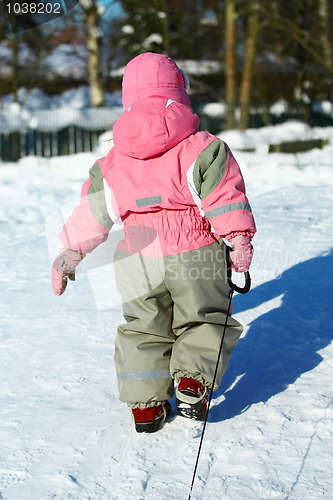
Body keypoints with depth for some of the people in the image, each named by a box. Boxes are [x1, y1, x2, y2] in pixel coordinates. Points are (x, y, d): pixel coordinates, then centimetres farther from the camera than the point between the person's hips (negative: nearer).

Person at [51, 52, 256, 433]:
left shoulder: (112, 163, 6)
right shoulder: (201, 148, -7)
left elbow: (91, 213, 11)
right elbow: (224, 197, -14)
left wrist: (70, 251, 20)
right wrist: (239, 239, -11)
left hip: (138, 264, 3)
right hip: (195, 256, -3)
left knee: (143, 328, 15)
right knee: (203, 320, 13)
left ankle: (146, 404, 10)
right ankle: (192, 382, -6)